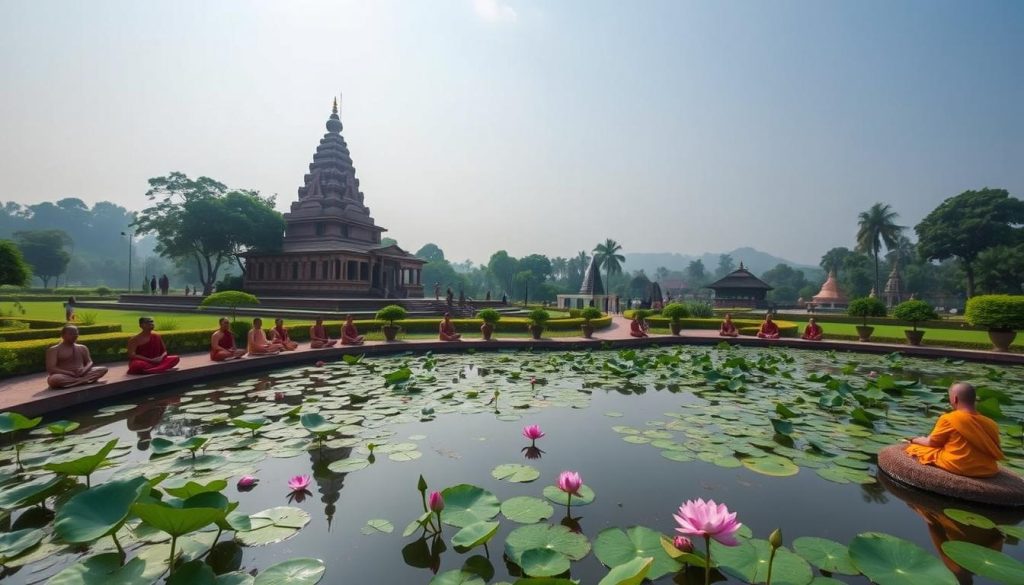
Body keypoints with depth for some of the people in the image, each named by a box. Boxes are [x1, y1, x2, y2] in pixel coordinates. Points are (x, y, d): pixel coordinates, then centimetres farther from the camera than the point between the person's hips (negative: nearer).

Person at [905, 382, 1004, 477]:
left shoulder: (948, 419, -15)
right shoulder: (991, 424, -1)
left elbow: (931, 442, -4)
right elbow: (995, 453, 11)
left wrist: (915, 440, 16)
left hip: (955, 467, -6)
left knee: (913, 448, 10)